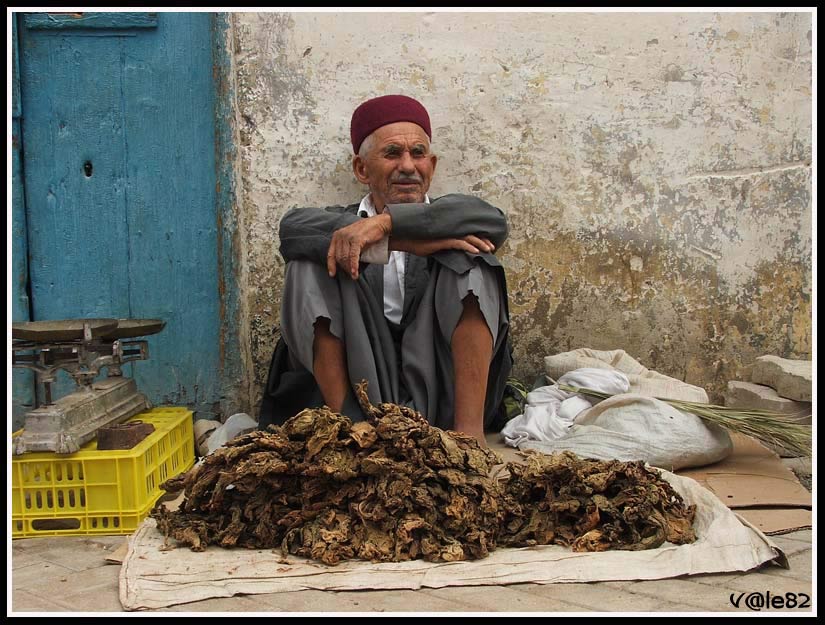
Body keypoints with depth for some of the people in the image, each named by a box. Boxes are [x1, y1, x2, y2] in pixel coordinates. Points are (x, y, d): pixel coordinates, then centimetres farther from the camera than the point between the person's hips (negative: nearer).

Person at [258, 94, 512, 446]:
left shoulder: (443, 222, 15)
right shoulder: (341, 223, 14)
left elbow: (492, 221, -10)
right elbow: (292, 227, -11)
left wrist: (384, 222, -21)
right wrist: (411, 243, -18)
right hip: (358, 387, 0)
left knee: (469, 255, -15)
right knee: (310, 262, -11)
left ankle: (469, 427, -23)